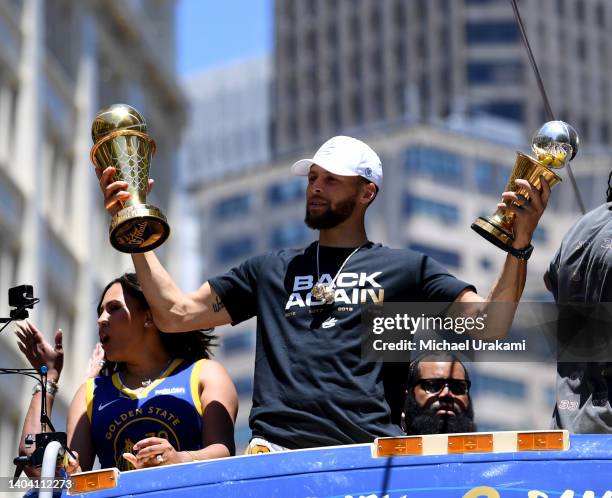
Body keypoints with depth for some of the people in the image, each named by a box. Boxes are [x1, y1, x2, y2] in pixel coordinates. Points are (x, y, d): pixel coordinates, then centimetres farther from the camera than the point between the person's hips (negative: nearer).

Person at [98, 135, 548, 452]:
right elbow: (176, 314, 24)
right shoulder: (272, 270, 28)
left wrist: (520, 242, -2)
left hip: (370, 451, -1)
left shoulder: (404, 268, 21)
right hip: (276, 448, 2)